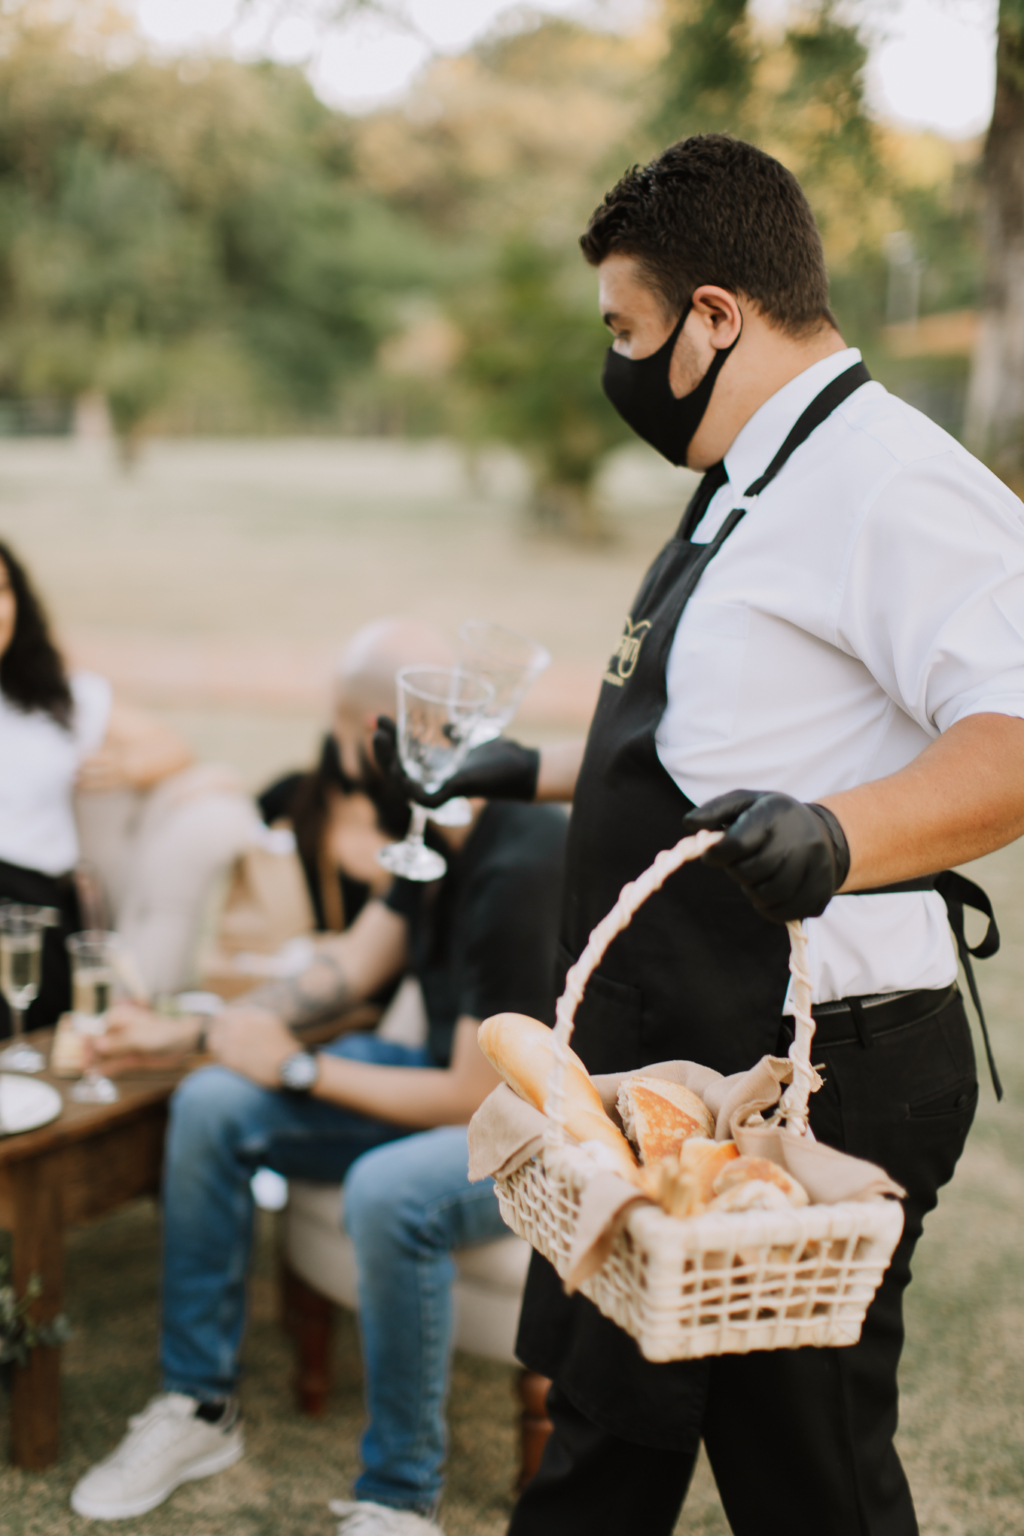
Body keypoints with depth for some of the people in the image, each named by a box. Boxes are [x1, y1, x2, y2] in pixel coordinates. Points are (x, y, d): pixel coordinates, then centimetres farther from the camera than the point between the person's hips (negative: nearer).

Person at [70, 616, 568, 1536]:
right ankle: (199, 1407, 13)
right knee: (210, 1106, -1)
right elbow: (349, 967, 11)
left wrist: (293, 1070, -14)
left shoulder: (522, 869, -30)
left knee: (388, 1192, -38)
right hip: (457, 1079, 9)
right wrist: (188, 1031, 5)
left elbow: (476, 1098, -25)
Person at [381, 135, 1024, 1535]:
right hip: (675, 1067, 10)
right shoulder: (754, 490, 17)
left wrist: (837, 832, -43)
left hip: (814, 1080, -10)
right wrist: (545, 774, 32)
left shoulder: (891, 488, -17)